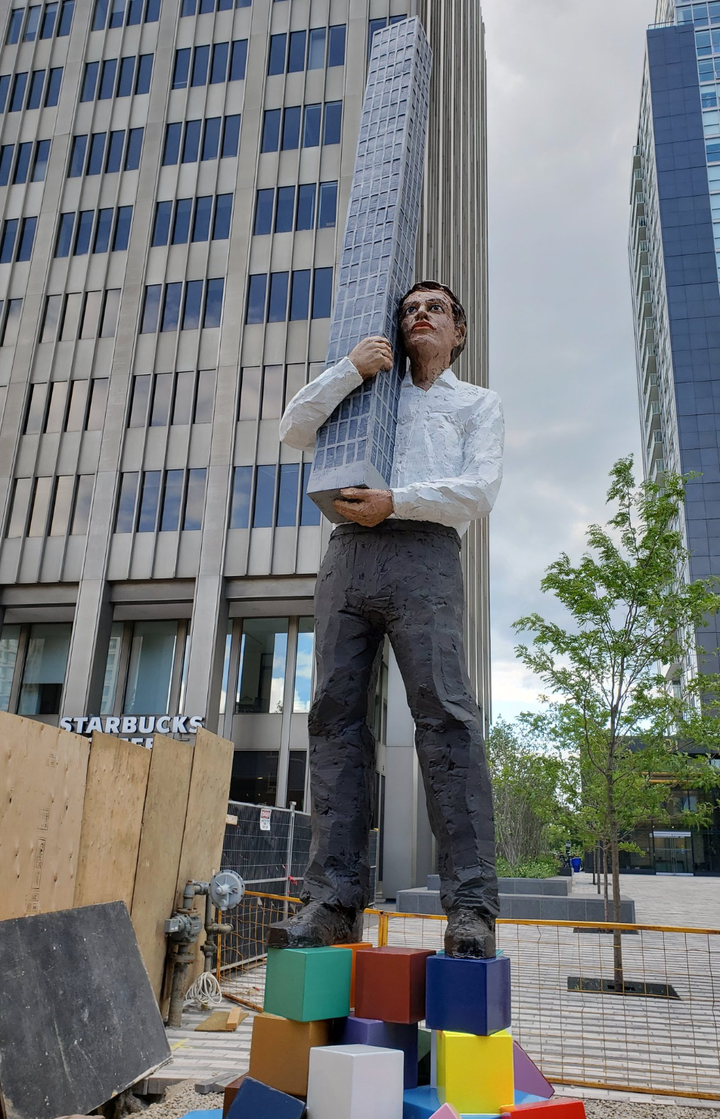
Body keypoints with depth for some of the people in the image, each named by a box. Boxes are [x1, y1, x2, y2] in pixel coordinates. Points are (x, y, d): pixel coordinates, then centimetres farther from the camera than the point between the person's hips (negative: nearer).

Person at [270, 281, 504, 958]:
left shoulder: (478, 403, 24)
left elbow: (480, 490, 6)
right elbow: (293, 430, 18)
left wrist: (395, 502, -7)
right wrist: (350, 368, 7)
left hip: (423, 553, -3)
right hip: (348, 552, 4)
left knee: (446, 716, -17)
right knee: (336, 718, -8)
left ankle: (470, 907, -17)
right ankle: (333, 899, -8)